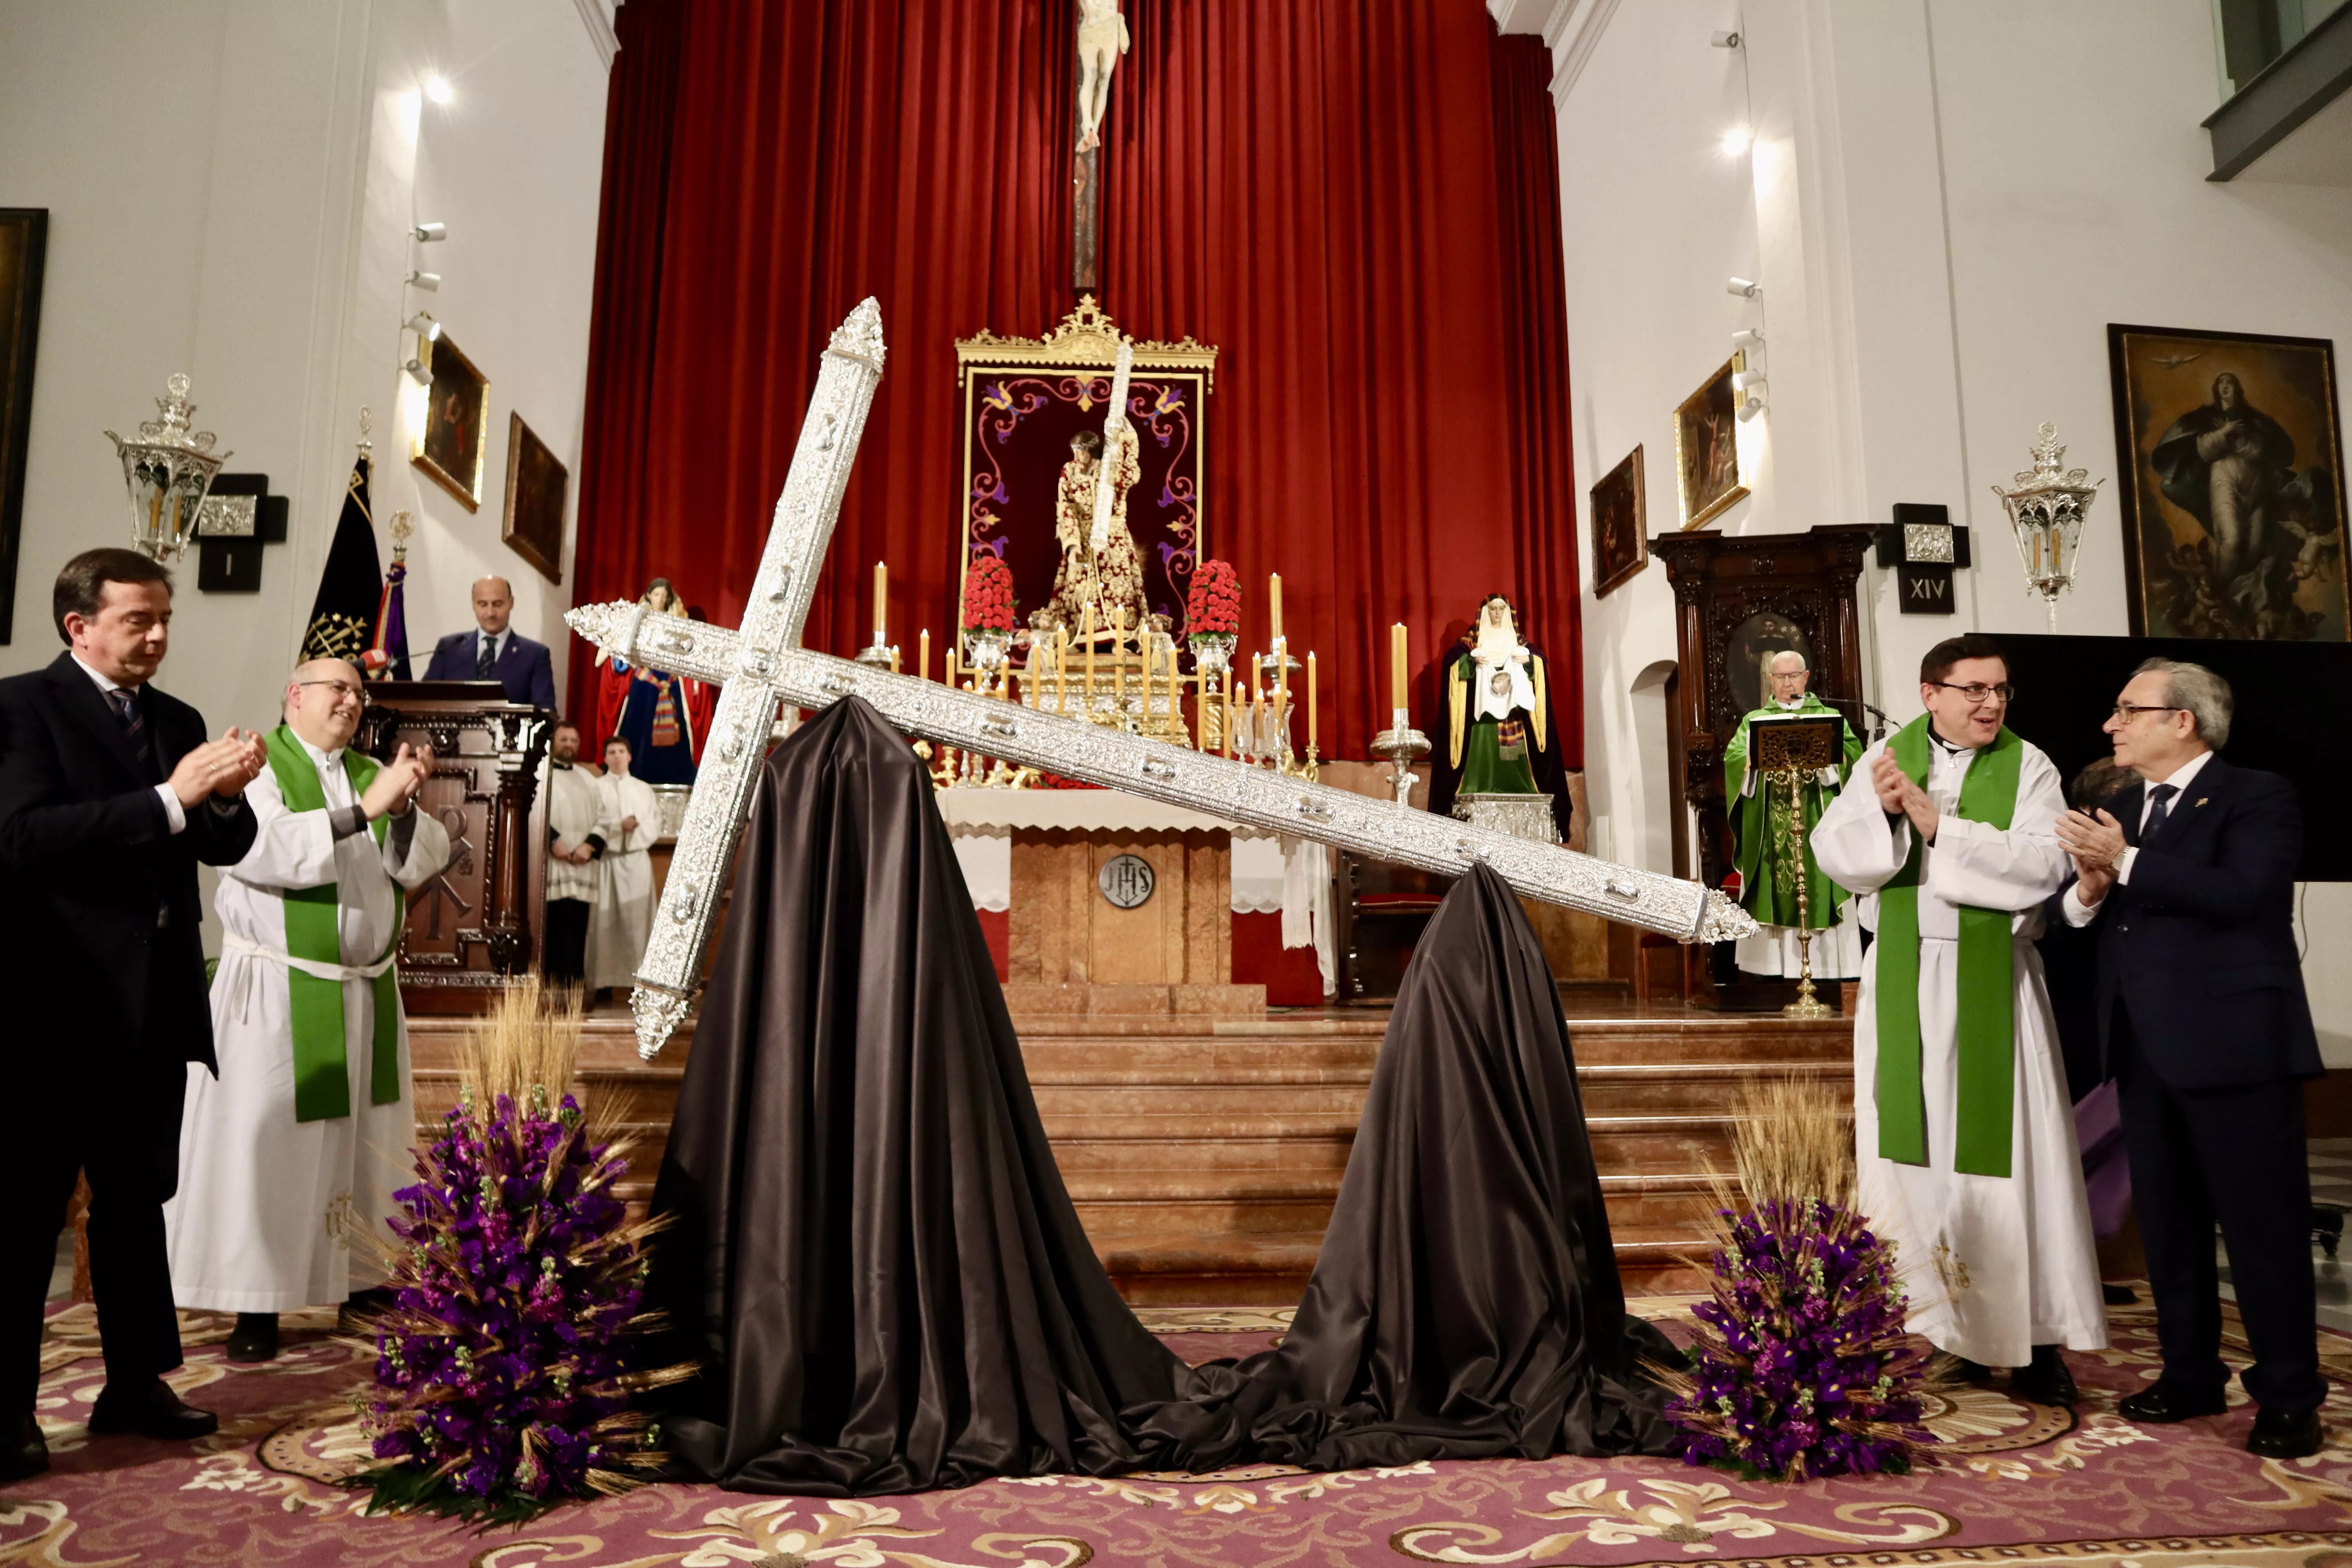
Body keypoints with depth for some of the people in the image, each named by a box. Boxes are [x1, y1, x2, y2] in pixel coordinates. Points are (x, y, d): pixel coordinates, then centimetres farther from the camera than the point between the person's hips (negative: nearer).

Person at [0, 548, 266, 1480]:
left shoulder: (177, 720, 10)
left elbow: (223, 848, 8)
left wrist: (225, 798, -13)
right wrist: (169, 799, -27)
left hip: (156, 1002, 7)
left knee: (138, 1200, 16)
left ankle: (136, 1380, 27)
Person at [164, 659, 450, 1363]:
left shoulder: (371, 774, 11)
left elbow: (426, 858, 1)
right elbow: (263, 847, -24)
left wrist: (403, 809, -18)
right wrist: (364, 810, -28)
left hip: (366, 993, 6)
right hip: (278, 993, -5)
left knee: (362, 1142, 11)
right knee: (266, 1144, -1)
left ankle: (365, 1278, 21)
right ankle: (256, 1305, 7)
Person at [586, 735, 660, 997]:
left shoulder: (644, 788, 16)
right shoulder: (596, 787, 7)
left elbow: (656, 823, 8)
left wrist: (637, 826, -10)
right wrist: (619, 826, -14)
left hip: (638, 860, 2)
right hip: (607, 861, -2)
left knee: (638, 919, -3)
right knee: (606, 920, -6)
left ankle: (638, 977, -2)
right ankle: (603, 981, -4)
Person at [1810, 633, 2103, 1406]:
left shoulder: (2028, 768, -2)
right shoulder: (1886, 758, 4)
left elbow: (2042, 864, -15)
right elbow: (1831, 850, 0)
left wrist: (1939, 825, -19)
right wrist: (1881, 810, -18)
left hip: (1992, 983, -2)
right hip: (1903, 976, 2)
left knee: (2006, 1148, 1)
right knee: (1909, 1143, 6)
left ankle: (2033, 1330, 12)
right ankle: (1923, 1317, 19)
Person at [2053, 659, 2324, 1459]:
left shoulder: (2257, 797, -6)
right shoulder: (2120, 810, 14)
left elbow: (2240, 894, -22)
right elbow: (2086, 914, 10)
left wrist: (2126, 864, -20)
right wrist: (2089, 890, -11)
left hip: (2233, 1042, -7)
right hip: (2145, 1047, 7)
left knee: (2263, 1223, 1)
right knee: (2167, 1222, 14)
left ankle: (2289, 1398, 13)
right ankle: (2190, 1375, 26)